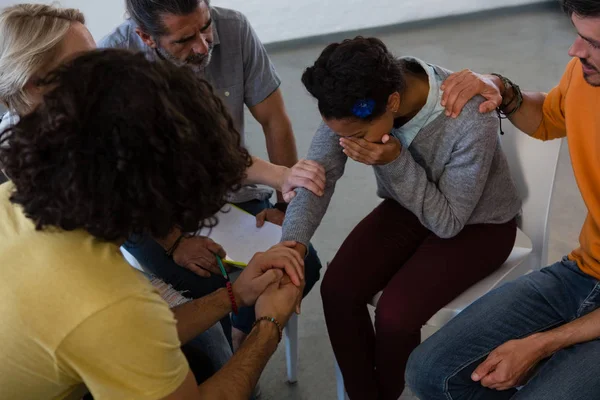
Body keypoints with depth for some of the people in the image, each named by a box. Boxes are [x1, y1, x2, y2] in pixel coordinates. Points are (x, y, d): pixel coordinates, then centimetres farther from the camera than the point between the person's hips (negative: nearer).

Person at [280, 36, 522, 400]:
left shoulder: (472, 123, -36)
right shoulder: (358, 100, -23)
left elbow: (447, 222, -24)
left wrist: (396, 162, -36)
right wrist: (293, 241, -34)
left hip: (477, 223, -4)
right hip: (407, 206, 5)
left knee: (396, 313, -22)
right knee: (338, 289, -15)